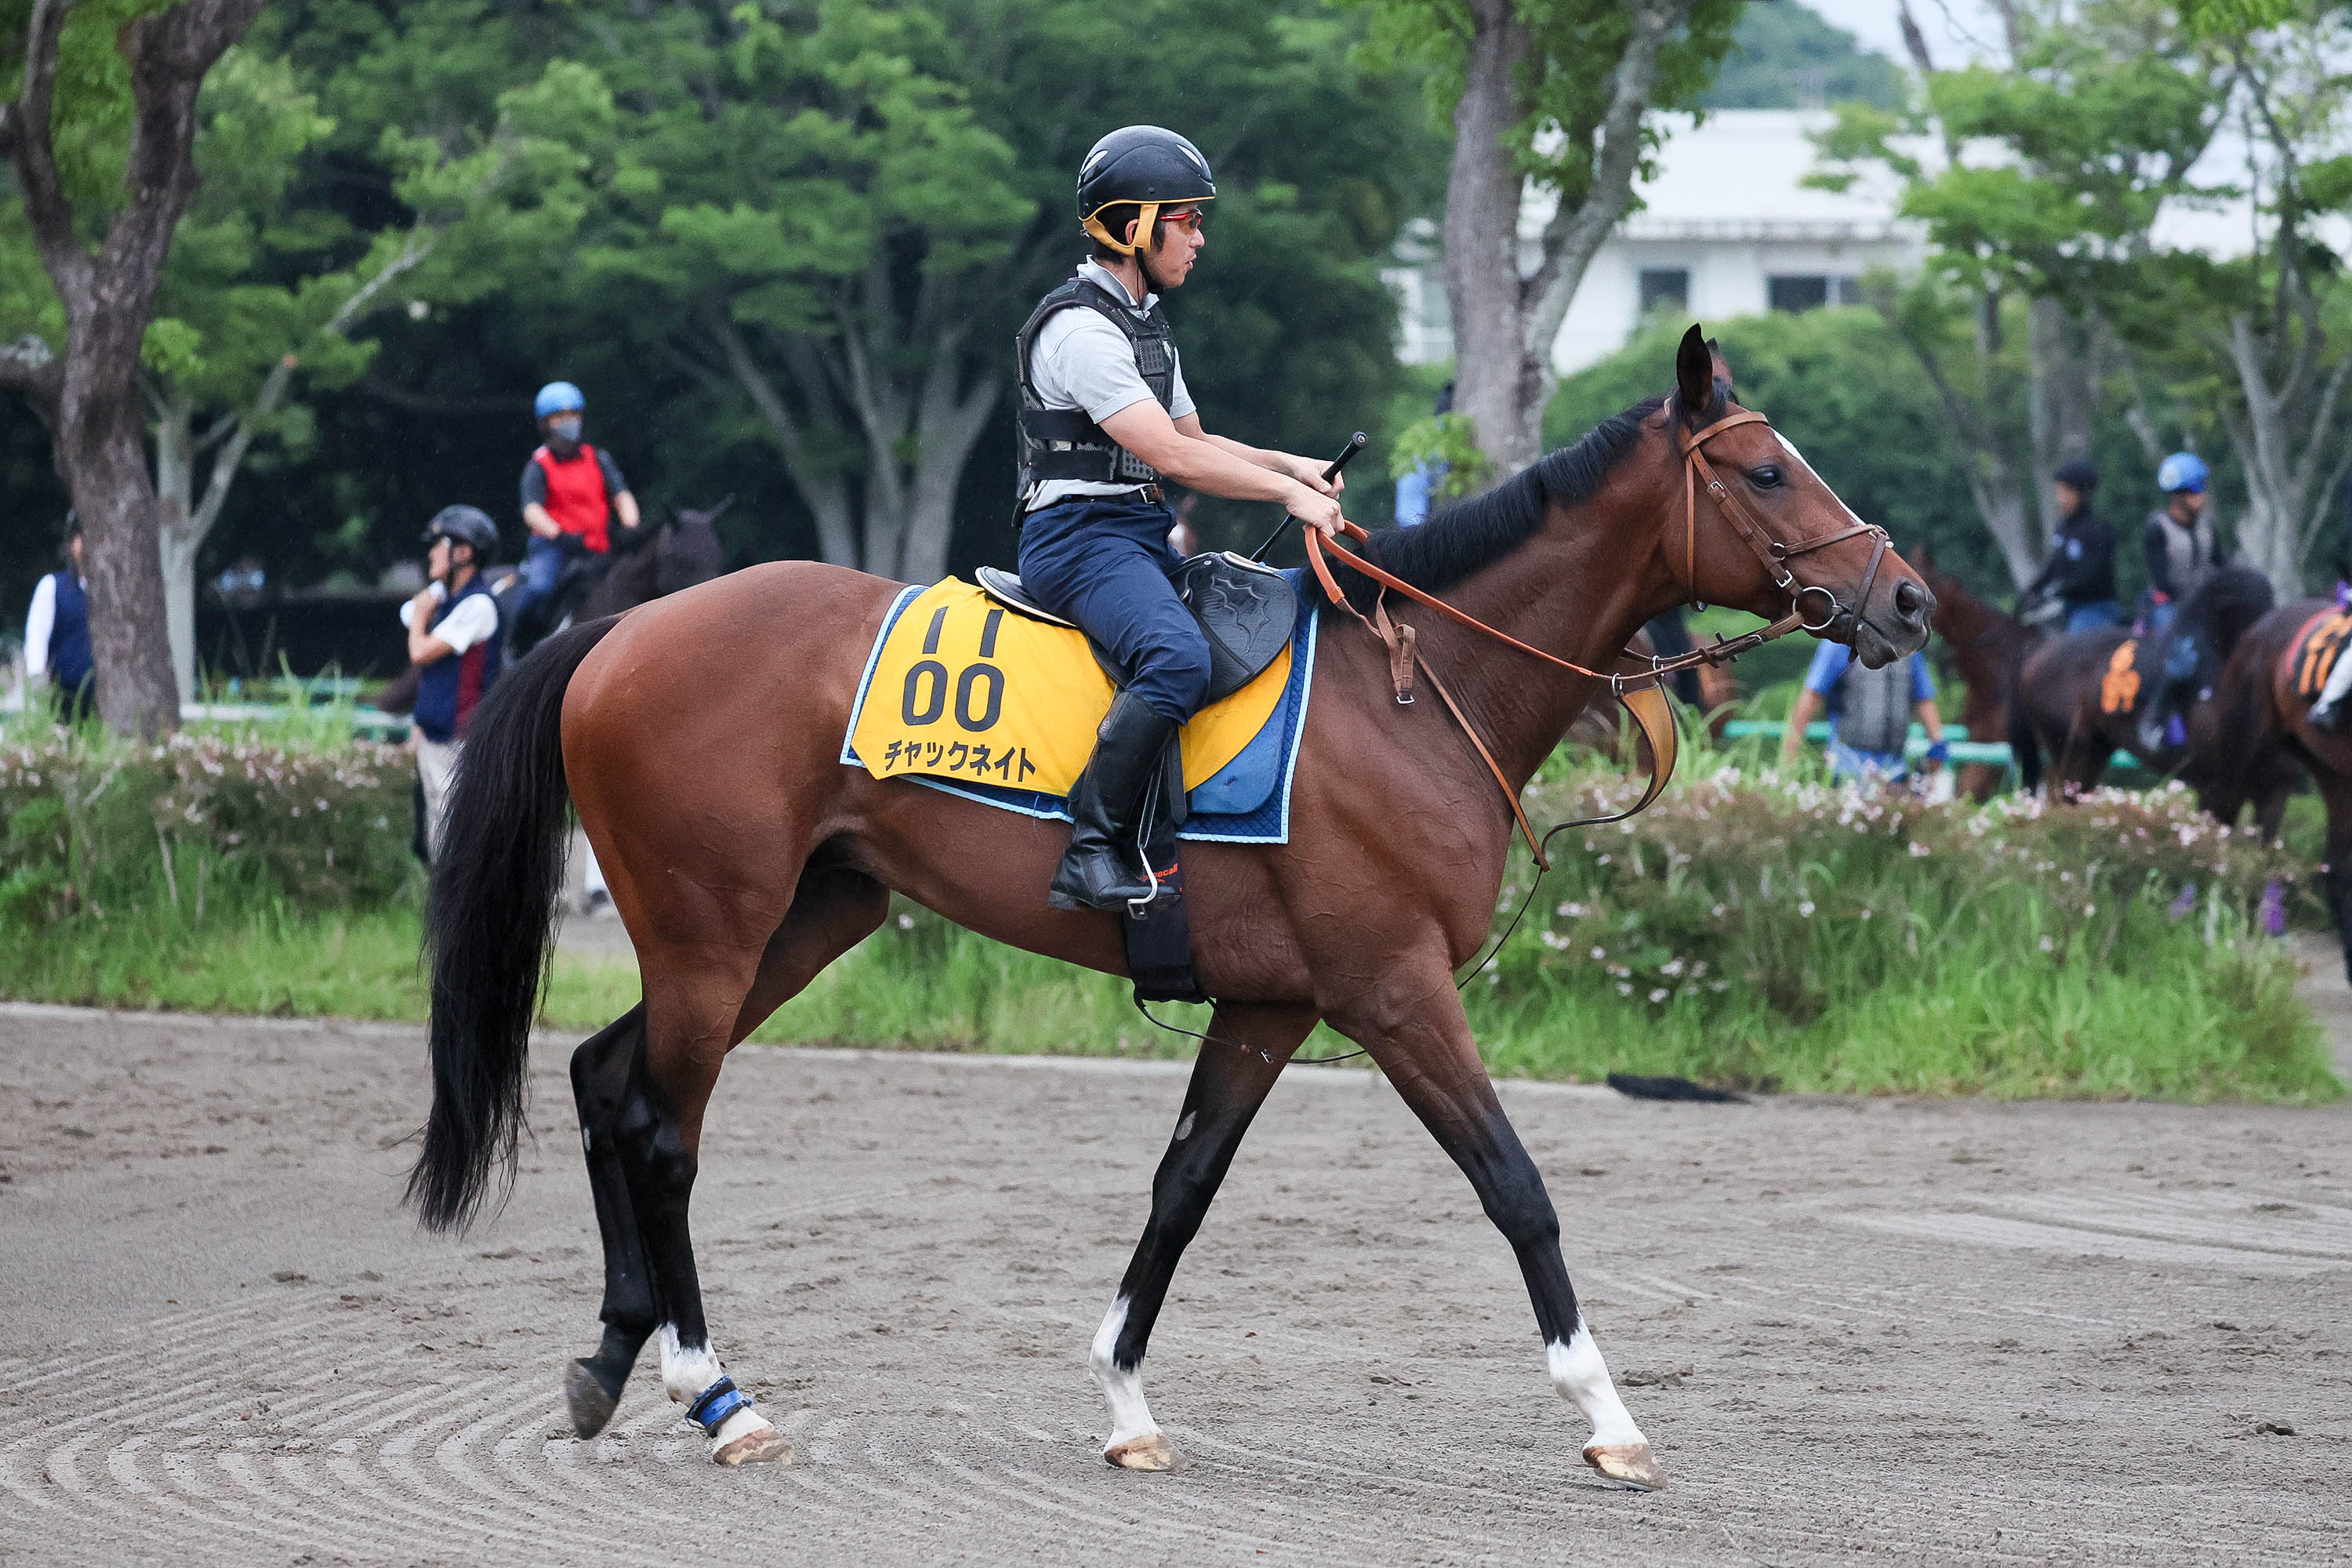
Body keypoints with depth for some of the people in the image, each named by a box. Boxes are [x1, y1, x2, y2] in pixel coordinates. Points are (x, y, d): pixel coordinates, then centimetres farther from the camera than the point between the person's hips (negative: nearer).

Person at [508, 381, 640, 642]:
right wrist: (560, 535, -30)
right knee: (539, 587, -30)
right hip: (552, 546, -4)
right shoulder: (539, 466, 3)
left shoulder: (599, 460, 14)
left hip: (596, 551, 4)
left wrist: (630, 528, -18)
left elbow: (622, 496, 3)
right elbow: (531, 510, -11)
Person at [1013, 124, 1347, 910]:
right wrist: (1287, 492, -15)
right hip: (1080, 536, -10)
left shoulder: (1144, 324, 19)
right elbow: (1170, 456, -20)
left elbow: (1194, 440, 26)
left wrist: (1287, 463, 10)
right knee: (1178, 659, -34)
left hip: (1143, 535, 10)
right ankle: (1093, 854, -31)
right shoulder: (1080, 329, -15)